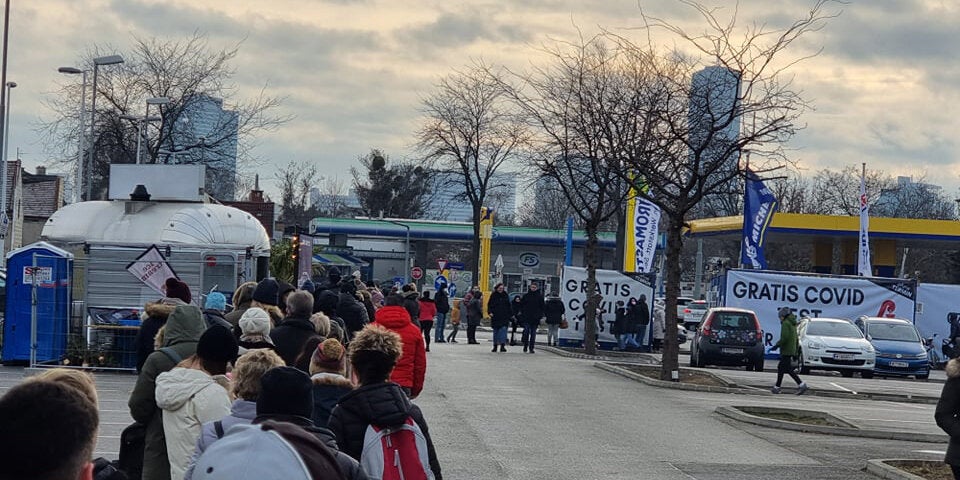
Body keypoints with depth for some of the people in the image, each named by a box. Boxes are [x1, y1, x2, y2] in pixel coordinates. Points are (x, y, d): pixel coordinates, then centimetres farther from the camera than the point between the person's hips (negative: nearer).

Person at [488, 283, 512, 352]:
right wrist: (490, 312, -12)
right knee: (496, 331, 7)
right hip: (495, 316, 0)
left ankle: (502, 346, -18)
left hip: (504, 316, 0)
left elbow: (509, 306, 16)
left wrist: (511, 314, 12)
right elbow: (489, 305, 3)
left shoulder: (505, 295, 10)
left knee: (503, 329, -13)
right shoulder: (493, 295, 4)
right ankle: (495, 346, 16)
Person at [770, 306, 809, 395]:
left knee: (788, 369, -10)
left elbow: (784, 337, -23)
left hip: (786, 351, -9)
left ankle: (801, 384, -16)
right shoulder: (793, 324, 20)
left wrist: (776, 345, -15)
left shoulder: (785, 323, -9)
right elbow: (797, 340, 21)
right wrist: (795, 355, 22)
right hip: (792, 350, 9)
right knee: (780, 368, 12)